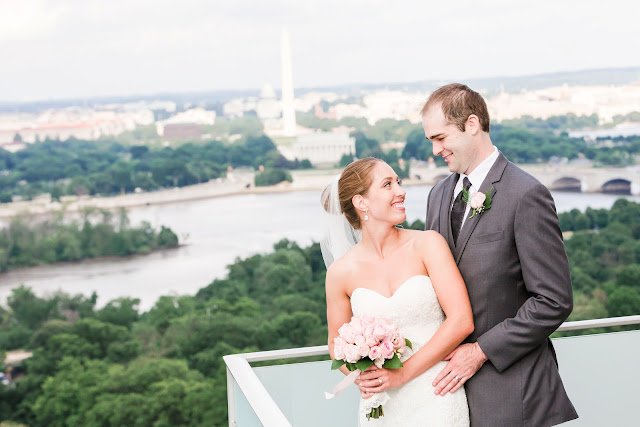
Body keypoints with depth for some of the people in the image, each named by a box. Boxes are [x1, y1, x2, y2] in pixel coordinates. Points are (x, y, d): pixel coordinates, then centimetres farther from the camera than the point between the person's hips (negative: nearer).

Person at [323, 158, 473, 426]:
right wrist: (362, 378, -9)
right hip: (382, 404, 1)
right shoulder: (341, 273, -2)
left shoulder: (427, 244, -7)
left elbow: (462, 321, -12)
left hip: (435, 400, -1)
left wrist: (403, 373, -14)